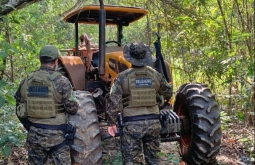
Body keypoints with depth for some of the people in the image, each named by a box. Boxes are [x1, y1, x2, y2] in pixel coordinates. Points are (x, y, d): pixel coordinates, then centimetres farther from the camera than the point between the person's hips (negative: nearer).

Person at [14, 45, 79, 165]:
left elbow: (19, 111, 7)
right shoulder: (61, 81, -15)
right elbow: (72, 109, -13)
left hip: (34, 134, 5)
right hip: (56, 134, -4)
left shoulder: (26, 81, 0)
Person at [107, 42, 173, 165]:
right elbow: (168, 92, 17)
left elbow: (114, 102, -13)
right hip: (153, 122, 4)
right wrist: (161, 100, 39)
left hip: (132, 124, -4)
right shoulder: (155, 74, 3)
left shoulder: (122, 77, -7)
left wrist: (111, 122, -4)